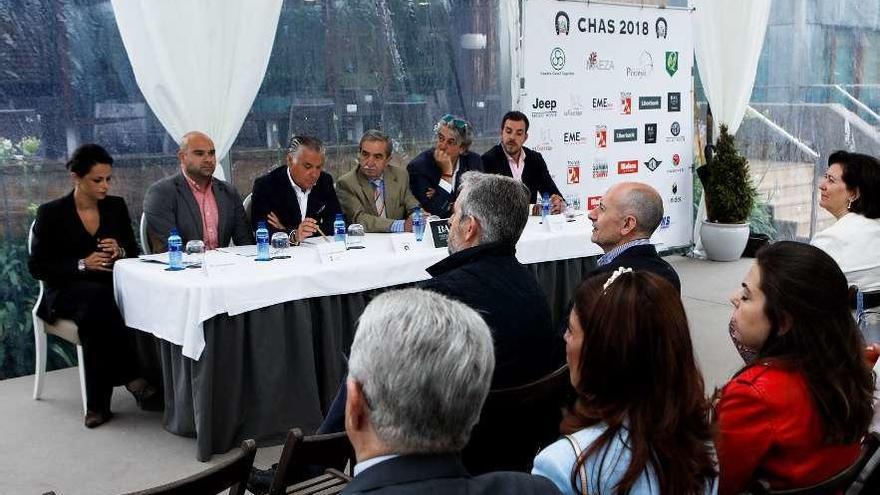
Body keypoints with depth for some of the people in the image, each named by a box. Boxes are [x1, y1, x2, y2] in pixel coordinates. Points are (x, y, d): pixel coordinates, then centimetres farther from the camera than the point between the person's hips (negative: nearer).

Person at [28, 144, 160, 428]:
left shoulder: (116, 207, 8)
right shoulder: (51, 213, -3)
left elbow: (133, 252, 13)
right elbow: (37, 267, -3)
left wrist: (119, 252, -11)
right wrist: (82, 265, -17)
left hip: (108, 290, 3)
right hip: (65, 293, -3)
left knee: (96, 319, -34)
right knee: (97, 298, -38)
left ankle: (98, 404, -28)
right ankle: (133, 378, -31)